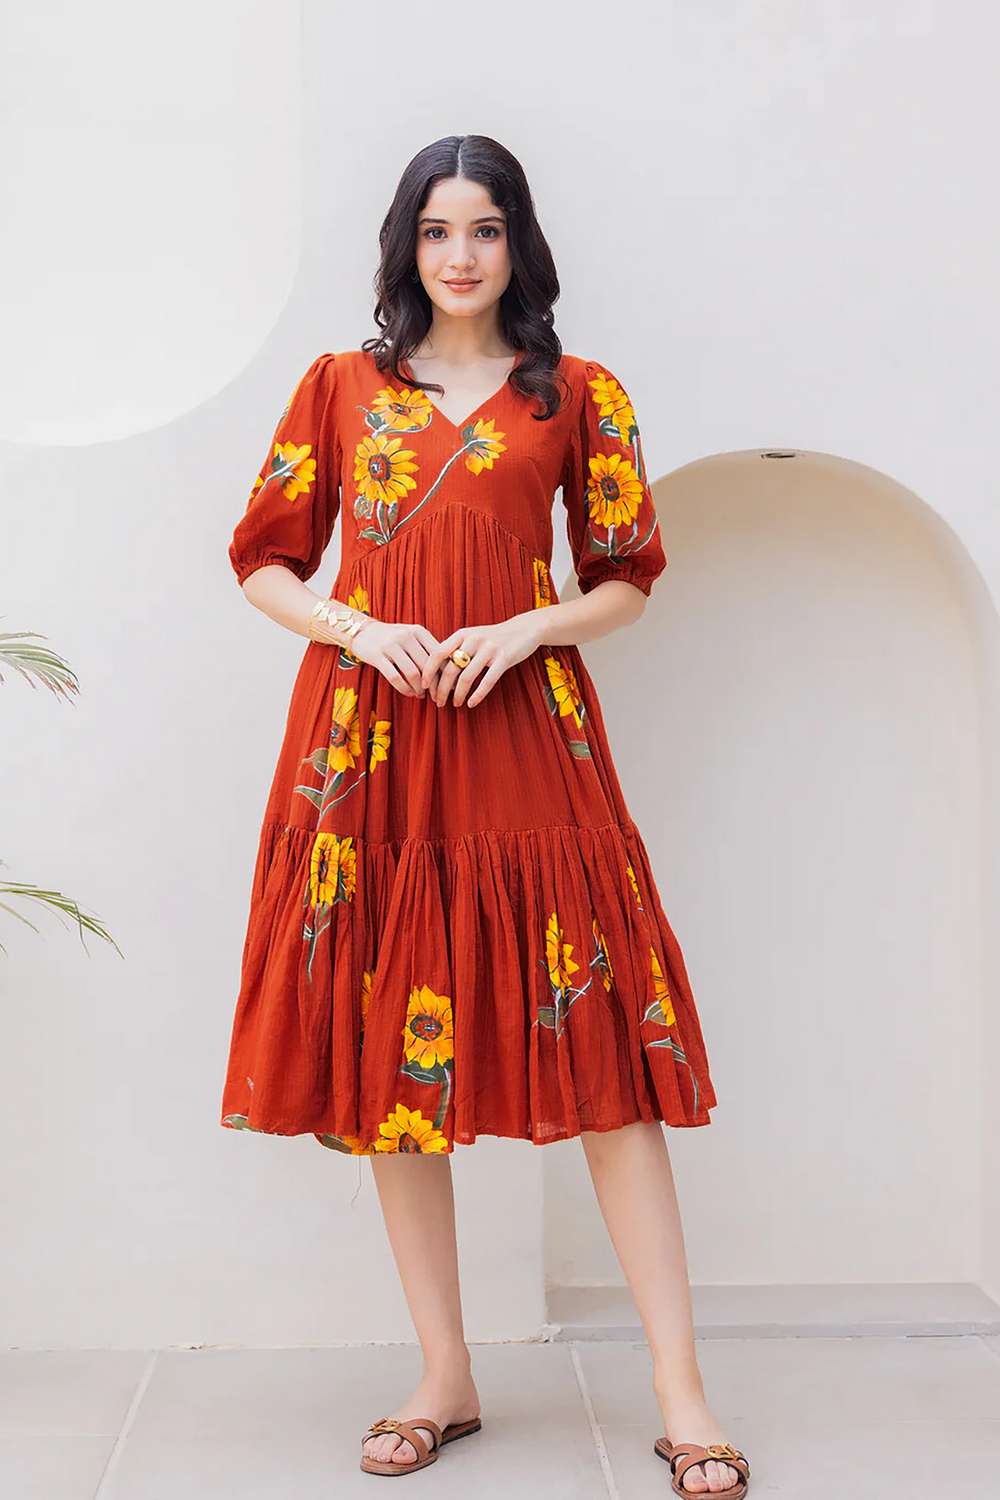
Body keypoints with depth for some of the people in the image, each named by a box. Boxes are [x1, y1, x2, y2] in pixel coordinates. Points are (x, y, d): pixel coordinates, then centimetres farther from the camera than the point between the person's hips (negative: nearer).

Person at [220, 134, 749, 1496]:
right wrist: (358, 630, -6)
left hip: (525, 735, -1)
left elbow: (627, 579, 10)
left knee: (598, 1046, -6)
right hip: (371, 744, 2)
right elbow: (265, 560, 12)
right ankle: (446, 1381, 17)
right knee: (390, 1054, 3)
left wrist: (529, 630, -8)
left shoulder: (578, 397, 10)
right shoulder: (339, 386, 13)